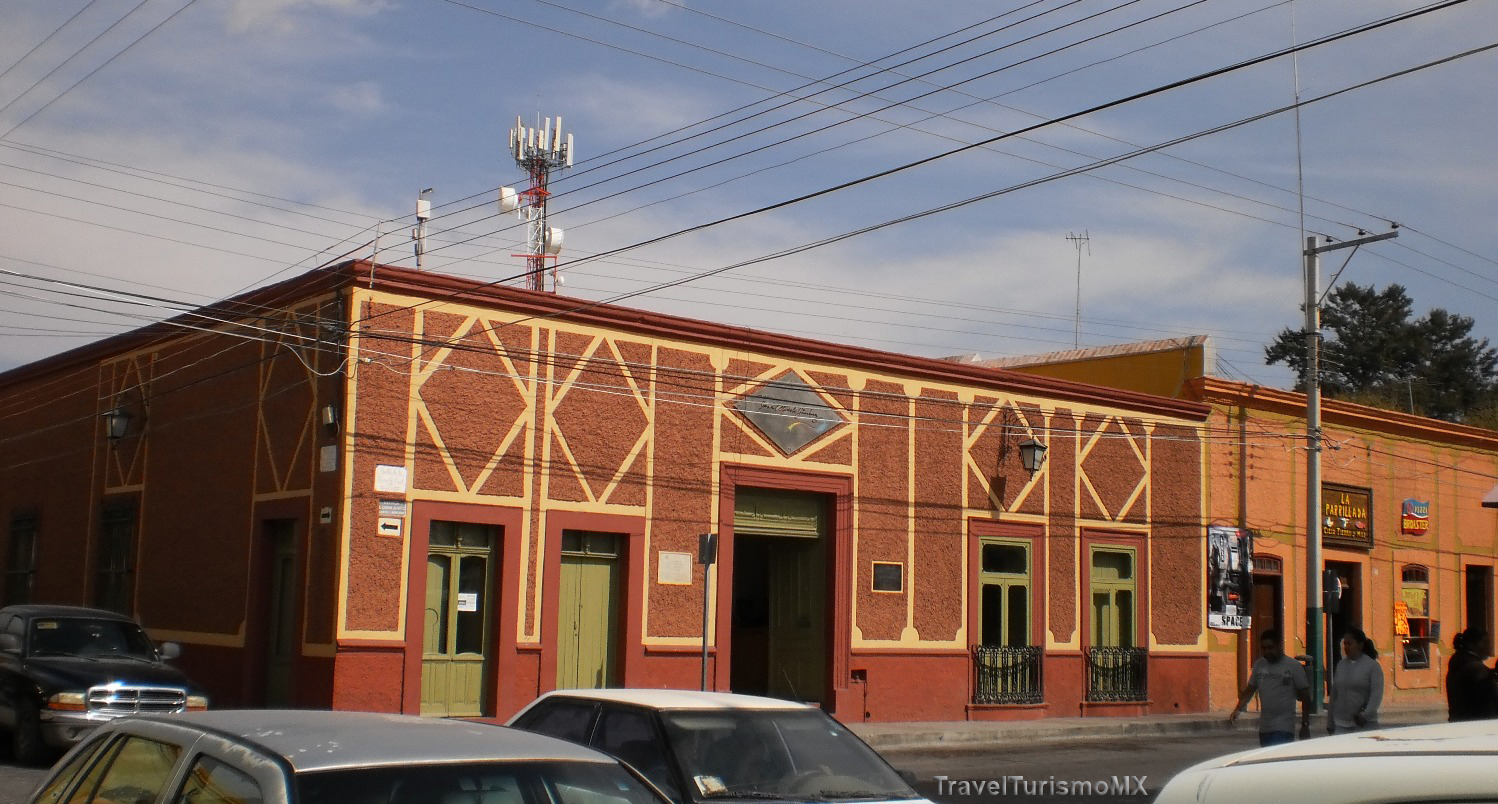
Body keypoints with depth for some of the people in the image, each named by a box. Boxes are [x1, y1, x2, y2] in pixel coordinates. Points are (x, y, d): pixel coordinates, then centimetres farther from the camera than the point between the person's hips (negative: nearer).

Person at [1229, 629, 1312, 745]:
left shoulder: (1294, 666, -4)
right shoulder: (1259, 665, 10)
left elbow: (1305, 696, -1)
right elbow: (1250, 690, 15)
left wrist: (1305, 725, -4)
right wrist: (1237, 709, 0)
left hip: (1284, 727, -5)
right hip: (1264, 726, 5)